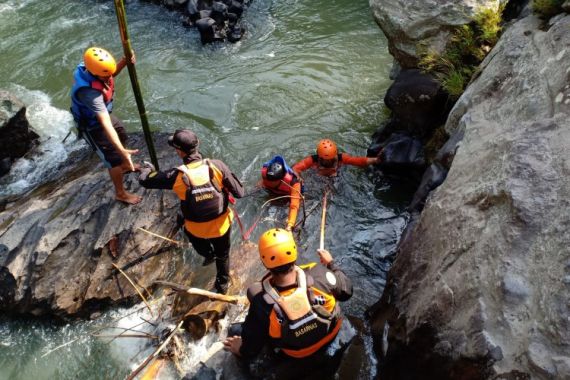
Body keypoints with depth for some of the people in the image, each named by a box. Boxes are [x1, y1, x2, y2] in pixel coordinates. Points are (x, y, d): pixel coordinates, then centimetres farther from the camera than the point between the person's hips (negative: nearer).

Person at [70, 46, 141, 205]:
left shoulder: (87, 67, -20)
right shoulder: (90, 92, -44)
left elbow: (113, 73, 3)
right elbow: (105, 123, -51)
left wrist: (124, 61, -17)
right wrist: (122, 150, -56)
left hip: (103, 114, 9)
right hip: (93, 126, -9)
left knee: (122, 136, 30)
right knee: (114, 158, 3)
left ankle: (124, 165, 58)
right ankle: (120, 193, 25)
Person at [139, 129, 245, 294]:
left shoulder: (177, 176, -26)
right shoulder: (217, 166, -24)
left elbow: (144, 180, -10)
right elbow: (239, 193, -18)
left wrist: (146, 168, 14)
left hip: (197, 229, -1)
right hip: (221, 224, 1)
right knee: (222, 255, 30)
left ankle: (208, 255, 68)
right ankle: (222, 284, 51)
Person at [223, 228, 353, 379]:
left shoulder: (262, 304, -37)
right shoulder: (319, 274, -36)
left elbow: (250, 350, -21)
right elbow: (346, 291, -13)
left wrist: (240, 350, 3)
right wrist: (331, 264, 3)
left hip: (298, 354, -2)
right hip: (331, 333, 2)